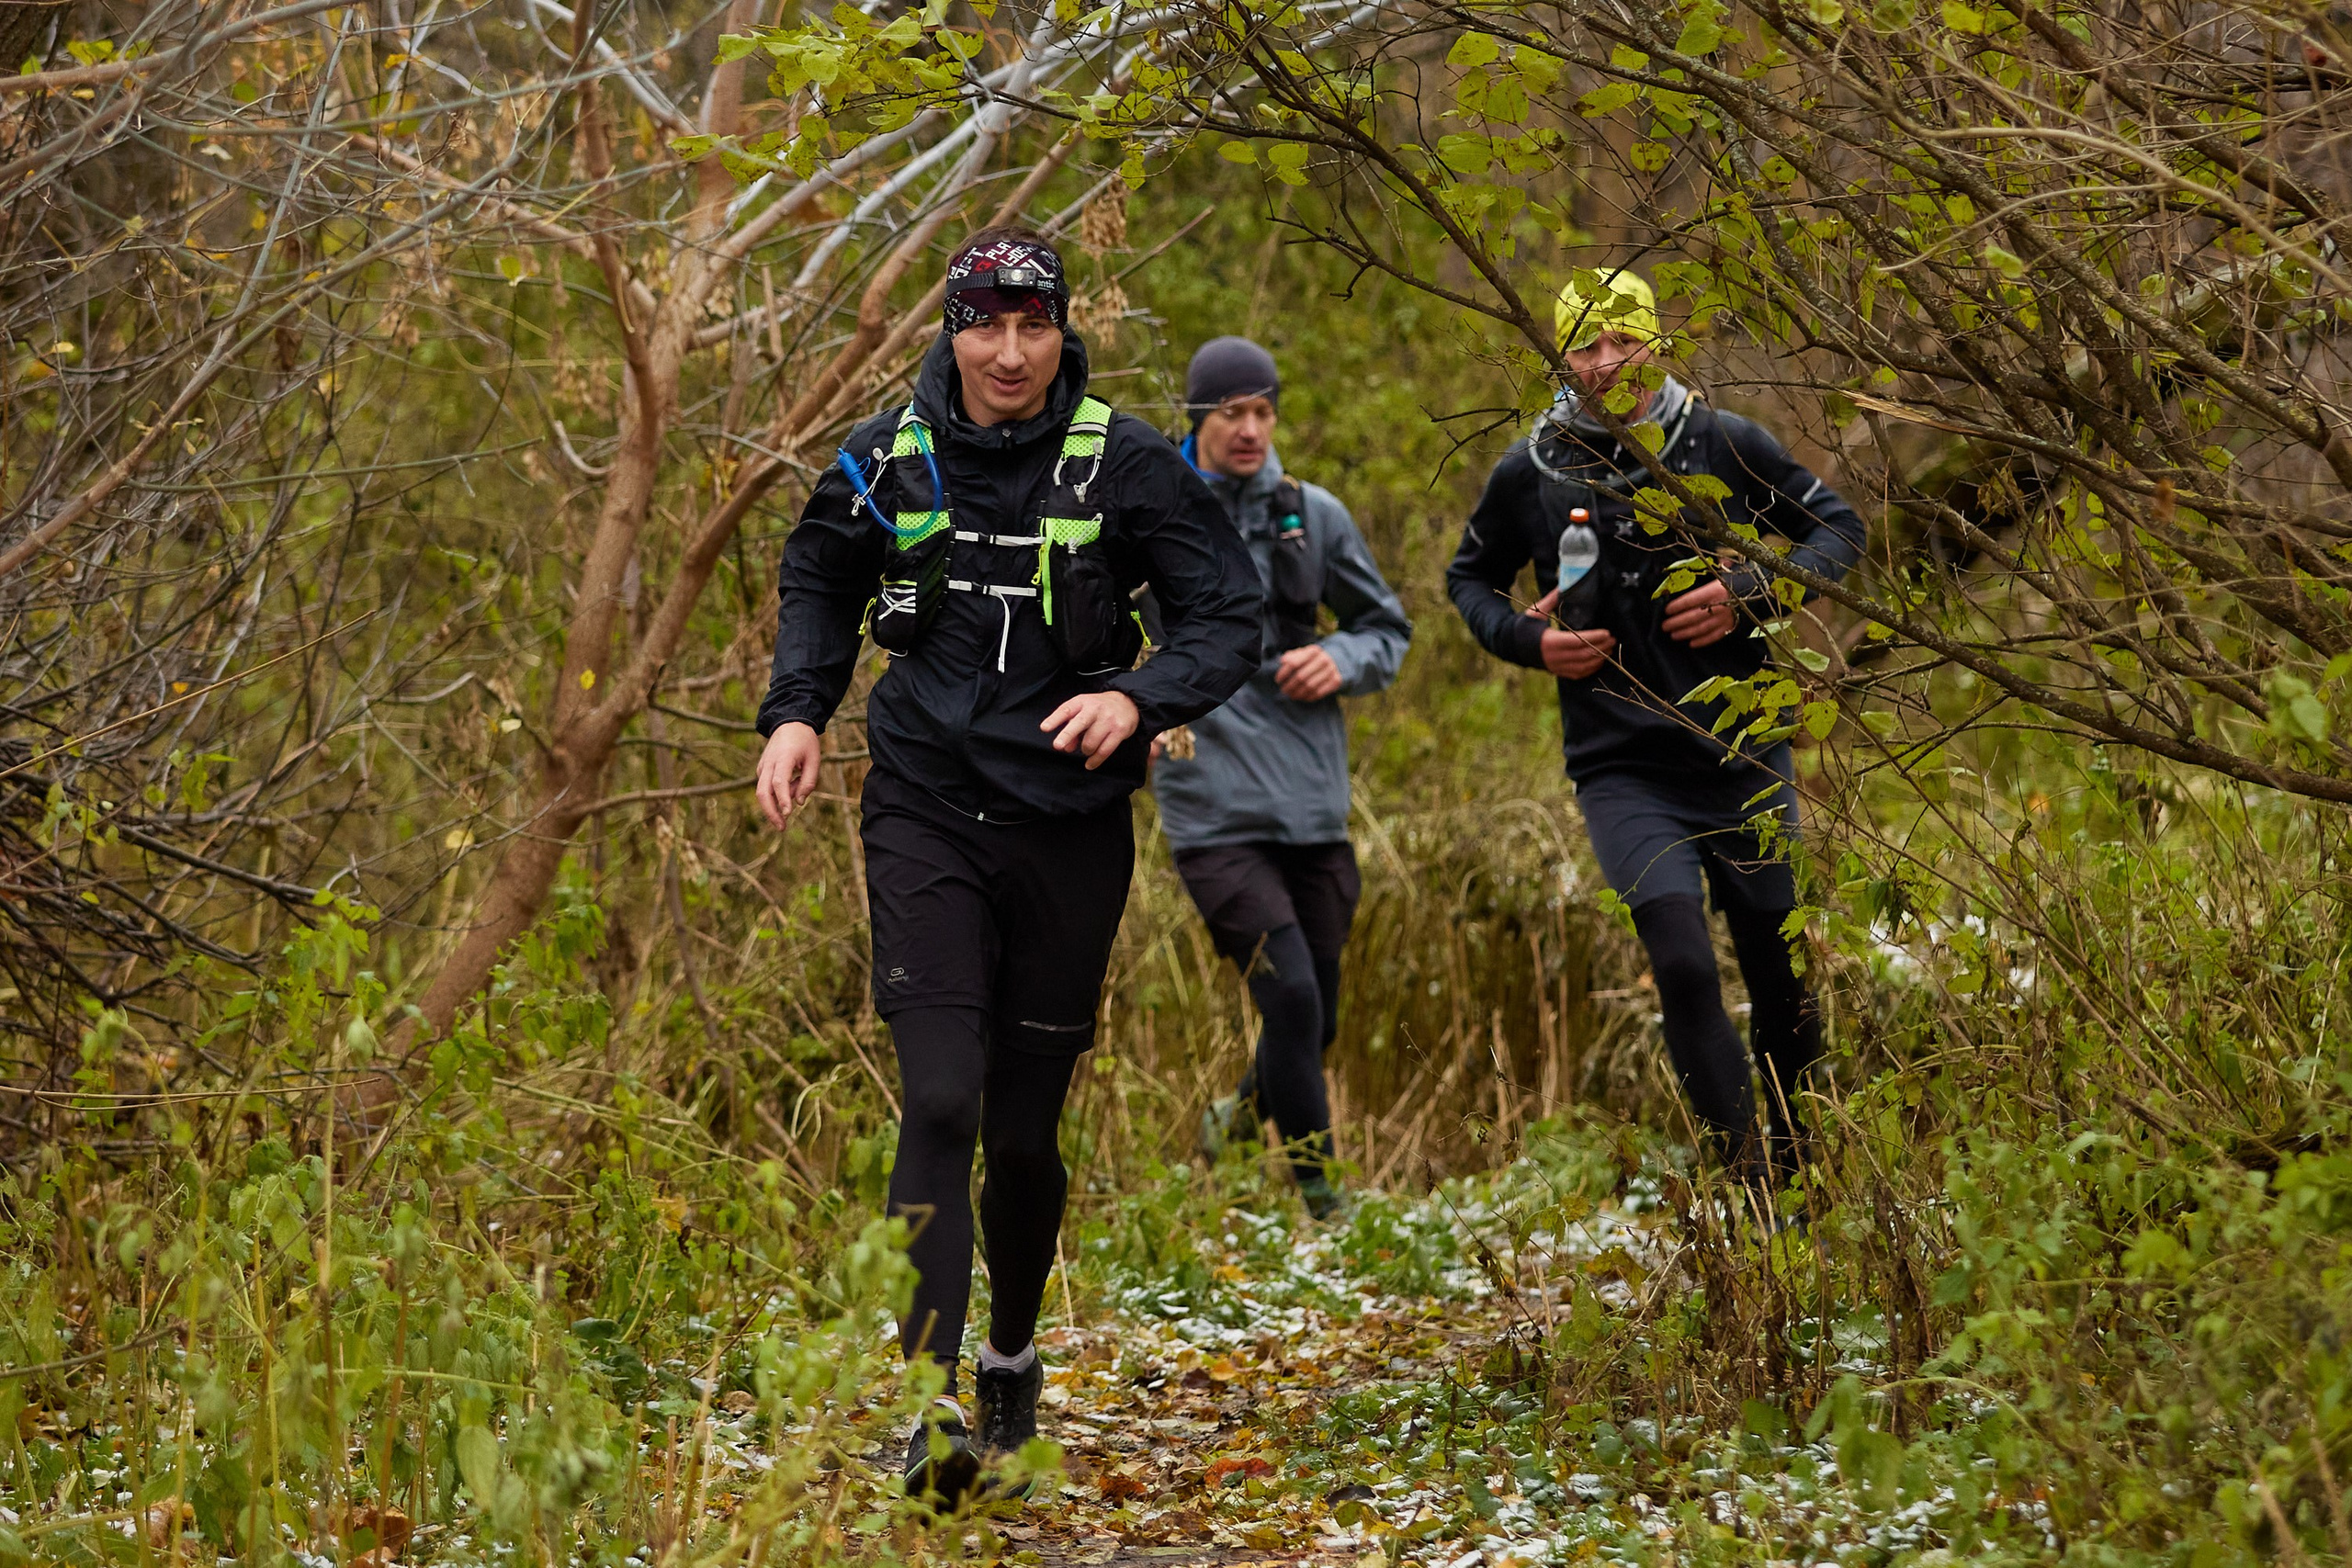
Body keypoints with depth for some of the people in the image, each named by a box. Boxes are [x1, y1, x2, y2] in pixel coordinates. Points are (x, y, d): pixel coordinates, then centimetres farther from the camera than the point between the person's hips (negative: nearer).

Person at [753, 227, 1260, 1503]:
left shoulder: (1128, 464, -6)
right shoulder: (888, 460, 1)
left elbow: (1229, 619, -5)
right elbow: (818, 583, 20)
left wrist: (1138, 697, -23)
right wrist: (795, 711, 5)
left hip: (1068, 823, 0)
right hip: (927, 810, 0)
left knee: (1026, 1130, 8)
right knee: (940, 1102, -15)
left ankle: (1013, 1356, 34)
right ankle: (929, 1405, -18)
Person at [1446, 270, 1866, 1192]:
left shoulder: (1724, 445, -1)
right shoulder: (1530, 474, 0)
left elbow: (1839, 530, 9)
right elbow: (1469, 579, 18)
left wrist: (1749, 595, -8)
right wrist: (1529, 642, -2)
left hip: (1746, 758, 1)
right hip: (1624, 770, -1)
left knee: (1786, 980, 8)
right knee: (1685, 969, -19)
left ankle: (1801, 1149, 30)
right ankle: (1751, 1179, -11)